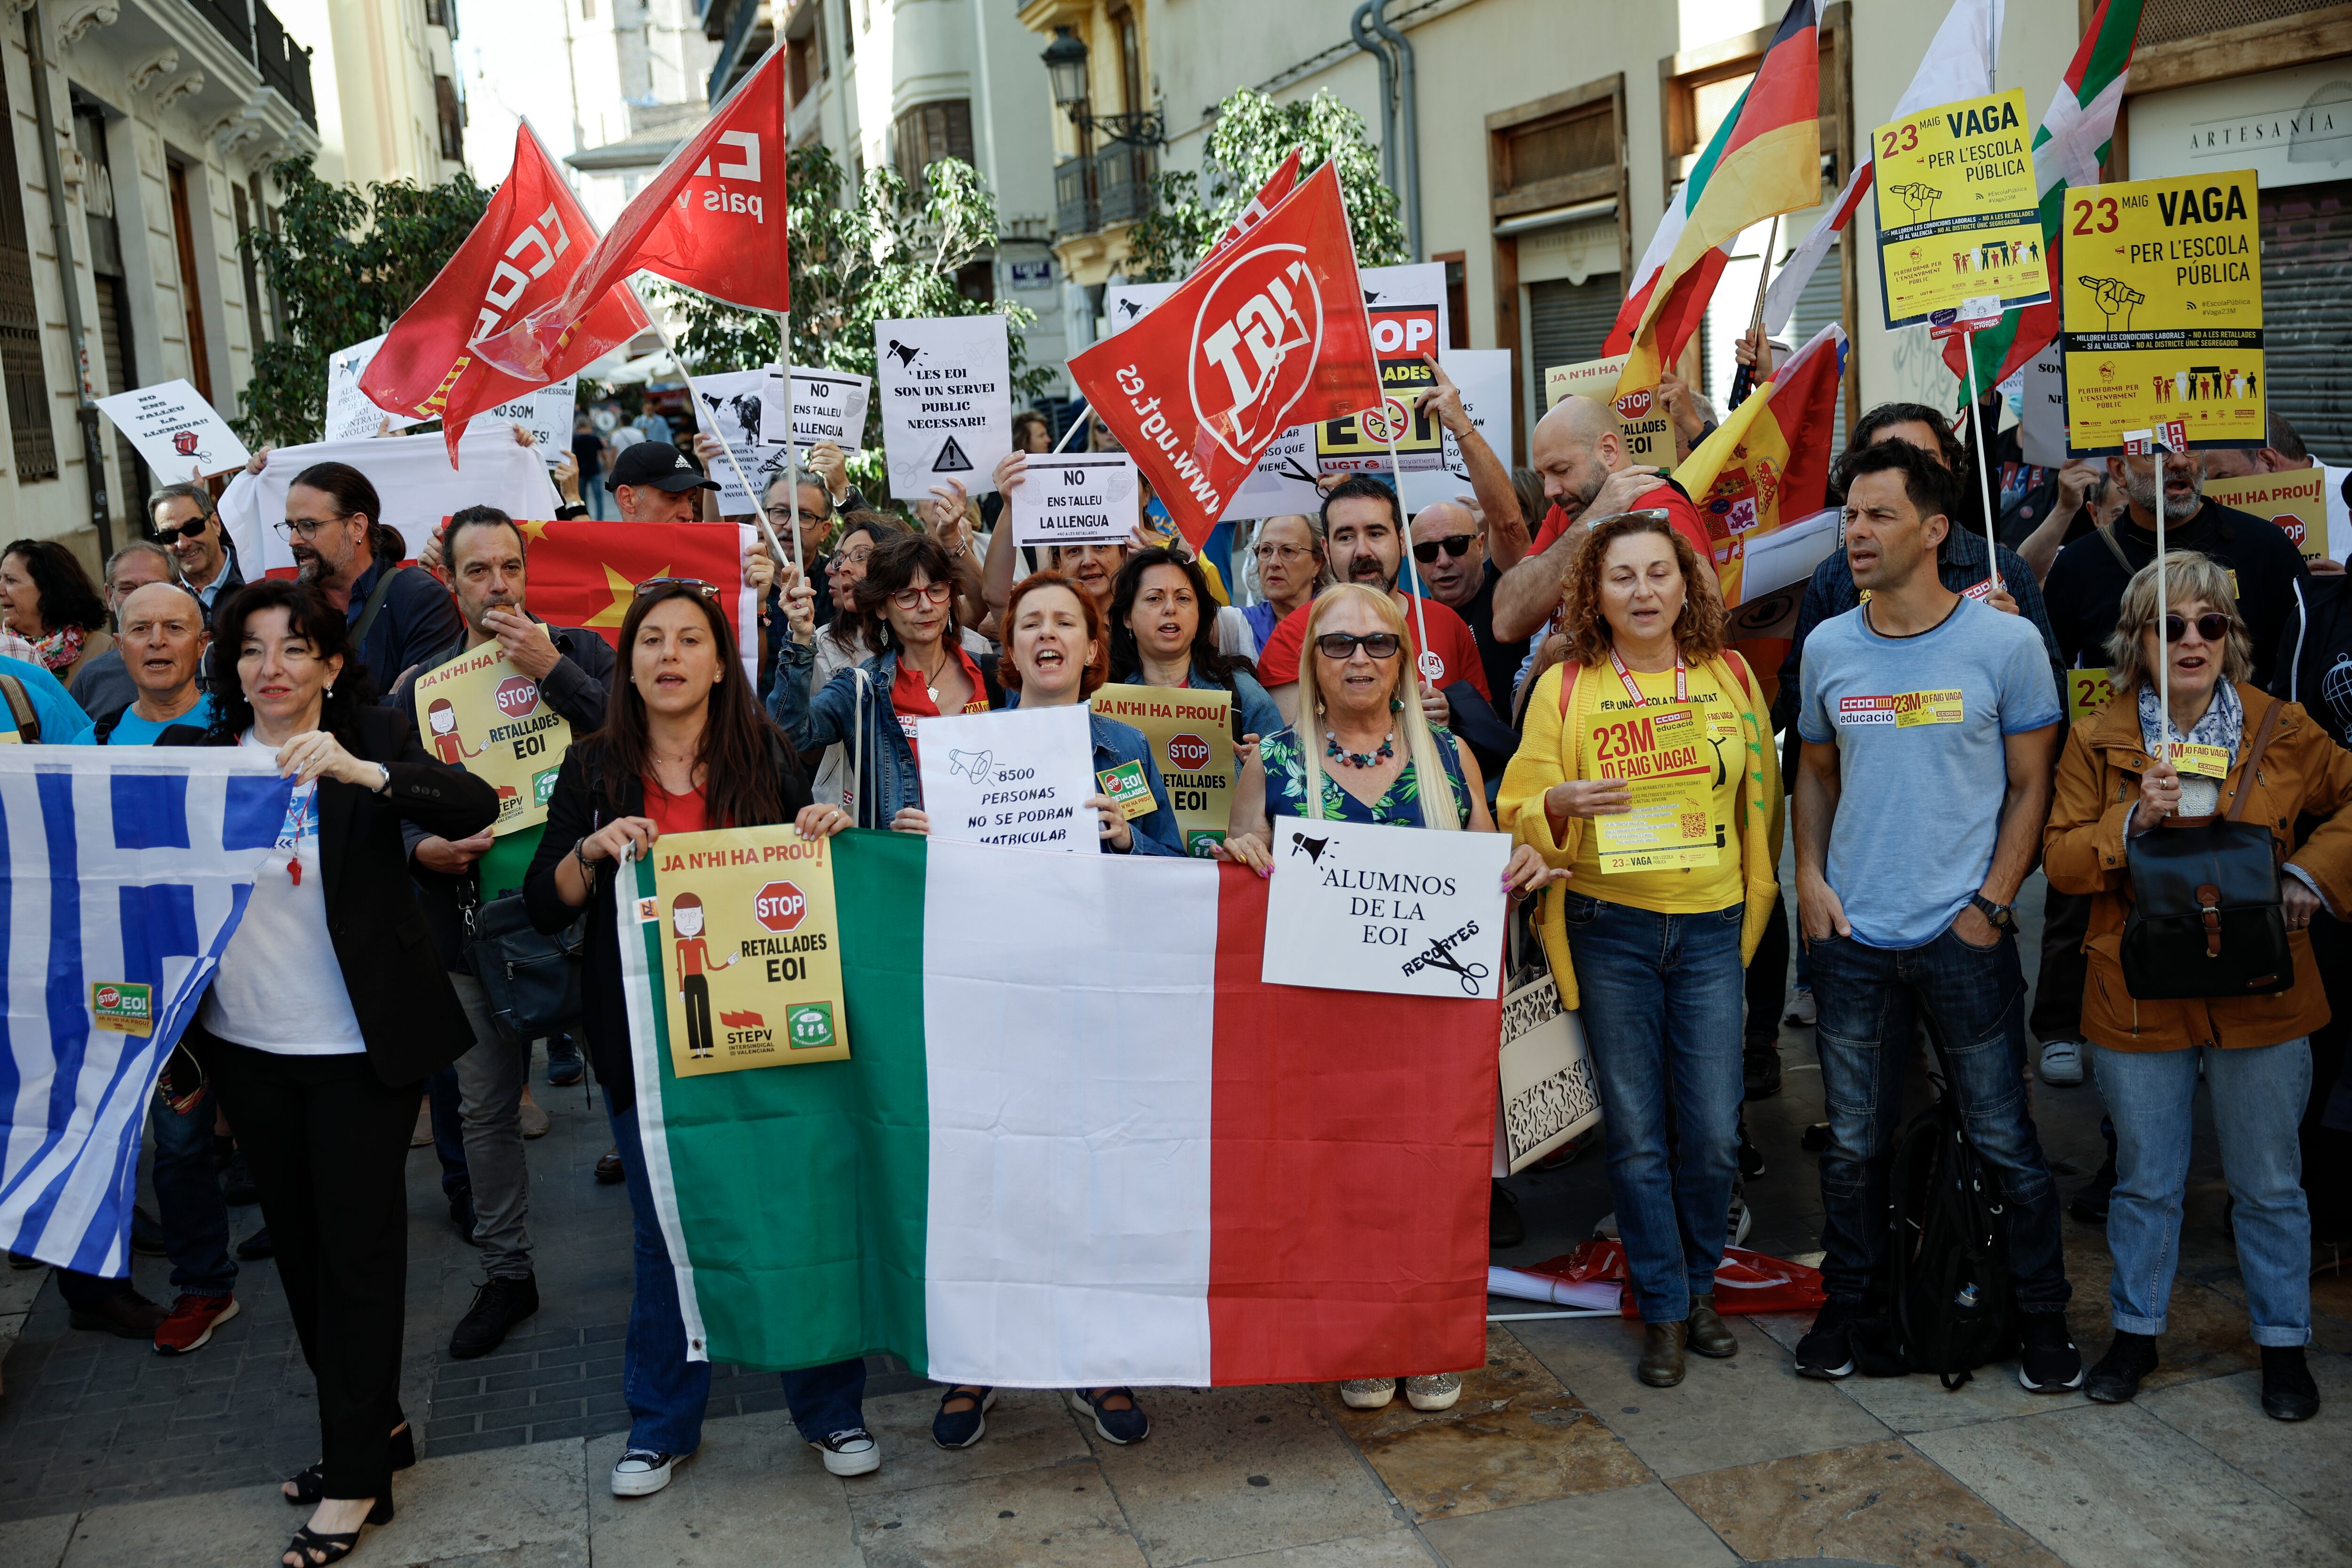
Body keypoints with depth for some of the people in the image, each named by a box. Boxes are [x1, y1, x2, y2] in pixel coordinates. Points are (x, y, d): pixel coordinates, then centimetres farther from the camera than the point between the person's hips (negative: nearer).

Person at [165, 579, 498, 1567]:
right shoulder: (197, 757, 4)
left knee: (359, 1246, 2)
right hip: (246, 1049, 5)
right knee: (297, 1242, 16)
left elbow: (475, 808, -22)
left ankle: (356, 1476, 13)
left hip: (356, 1045, -5)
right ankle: (373, 1424, 33)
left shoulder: (370, 742, -7)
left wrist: (361, 771, -36)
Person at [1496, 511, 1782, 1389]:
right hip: (1610, 928, -1)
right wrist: (1561, 804, -24)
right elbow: (1517, 811, -3)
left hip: (1710, 925, 2)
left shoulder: (1731, 677, 6)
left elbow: (1761, 796, 15)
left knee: (1713, 1131, 2)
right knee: (1636, 1132, 4)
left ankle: (1701, 1284, 27)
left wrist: (1758, 897, 12)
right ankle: (1665, 1311, 20)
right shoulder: (1564, 687, -1)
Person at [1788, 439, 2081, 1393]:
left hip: (1964, 936, -3)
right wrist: (1809, 877, 3)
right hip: (1851, 936, 3)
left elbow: (2031, 785, -1)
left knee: (2003, 1137, 6)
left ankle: (2043, 1315, 23)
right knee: (1854, 1140, 12)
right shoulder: (1827, 647, 5)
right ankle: (1847, 1303, 28)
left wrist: (1991, 903, -9)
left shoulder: (2005, 643, -5)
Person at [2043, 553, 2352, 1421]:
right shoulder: (2097, 740, -1)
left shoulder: (2282, 729, 0)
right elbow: (2060, 858, -3)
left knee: (2269, 1182, 12)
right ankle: (2135, 1332, 29)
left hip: (2260, 993, 0)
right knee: (2145, 1180, 12)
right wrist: (2133, 821, -20)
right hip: (2140, 995, 0)